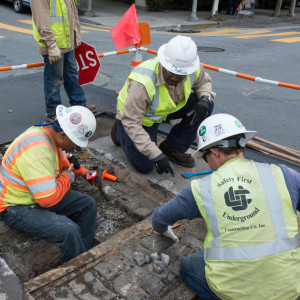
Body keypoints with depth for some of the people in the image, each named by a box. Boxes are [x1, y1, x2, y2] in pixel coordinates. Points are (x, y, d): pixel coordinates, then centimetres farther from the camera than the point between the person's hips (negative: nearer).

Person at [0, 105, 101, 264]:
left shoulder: (48, 132, -3)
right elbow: (48, 199, -33)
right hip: (17, 208, -10)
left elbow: (62, 161, 19)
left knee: (88, 204, 4)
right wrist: (69, 176, -17)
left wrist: (84, 172, 5)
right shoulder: (36, 149, -34)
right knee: (69, 230, -28)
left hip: (41, 195, 10)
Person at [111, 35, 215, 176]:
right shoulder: (143, 82, -40)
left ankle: (173, 147, 2)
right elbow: (131, 122, -36)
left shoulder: (193, 68, -22)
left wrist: (205, 99, -22)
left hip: (166, 110, 6)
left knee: (206, 106, -14)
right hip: (134, 115, -5)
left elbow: (204, 81, 3)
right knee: (145, 167, -8)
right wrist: (156, 155, -37)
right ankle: (120, 131, 18)